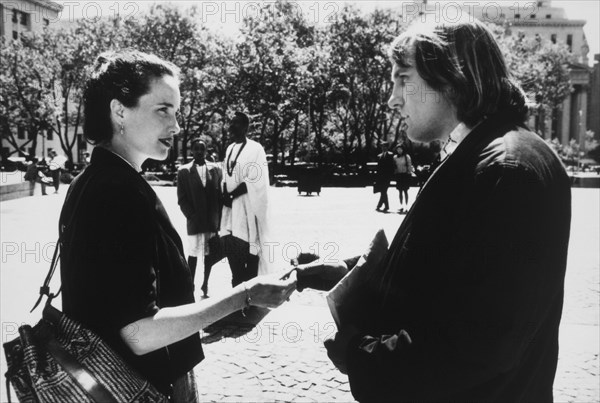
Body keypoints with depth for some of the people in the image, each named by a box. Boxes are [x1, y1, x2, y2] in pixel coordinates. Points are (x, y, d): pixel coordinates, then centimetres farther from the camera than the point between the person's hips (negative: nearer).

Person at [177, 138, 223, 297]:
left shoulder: (215, 169, 5)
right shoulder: (184, 171, 0)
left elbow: (220, 195, 5)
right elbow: (182, 199, -1)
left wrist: (219, 219, -1)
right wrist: (193, 217, -9)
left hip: (213, 221, 2)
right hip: (195, 221, -2)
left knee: (210, 253, 9)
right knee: (194, 253, 1)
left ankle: (205, 284, 22)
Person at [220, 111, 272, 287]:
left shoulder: (255, 149, -7)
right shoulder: (229, 149, 14)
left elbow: (255, 181, -14)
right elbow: (226, 178, 16)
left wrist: (231, 195, -13)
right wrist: (224, 195, -2)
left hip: (248, 209, -7)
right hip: (230, 208, 7)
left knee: (248, 255, -9)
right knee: (232, 253, 7)